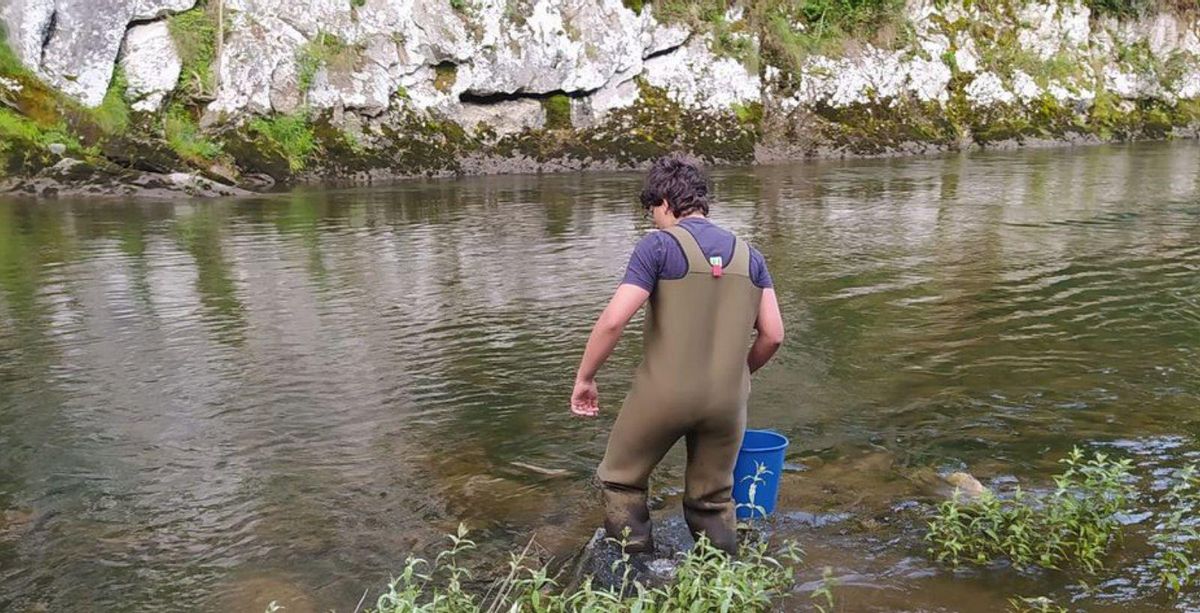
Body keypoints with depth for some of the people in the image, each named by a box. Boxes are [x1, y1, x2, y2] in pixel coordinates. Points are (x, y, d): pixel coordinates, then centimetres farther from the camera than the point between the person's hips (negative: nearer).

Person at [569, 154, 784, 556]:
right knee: (713, 501, 19)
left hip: (663, 395, -4)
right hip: (727, 399, 5)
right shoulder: (748, 255, 8)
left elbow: (613, 321, -16)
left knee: (621, 482, 17)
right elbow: (773, 335, 6)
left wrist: (584, 378, -4)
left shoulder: (658, 246, -8)